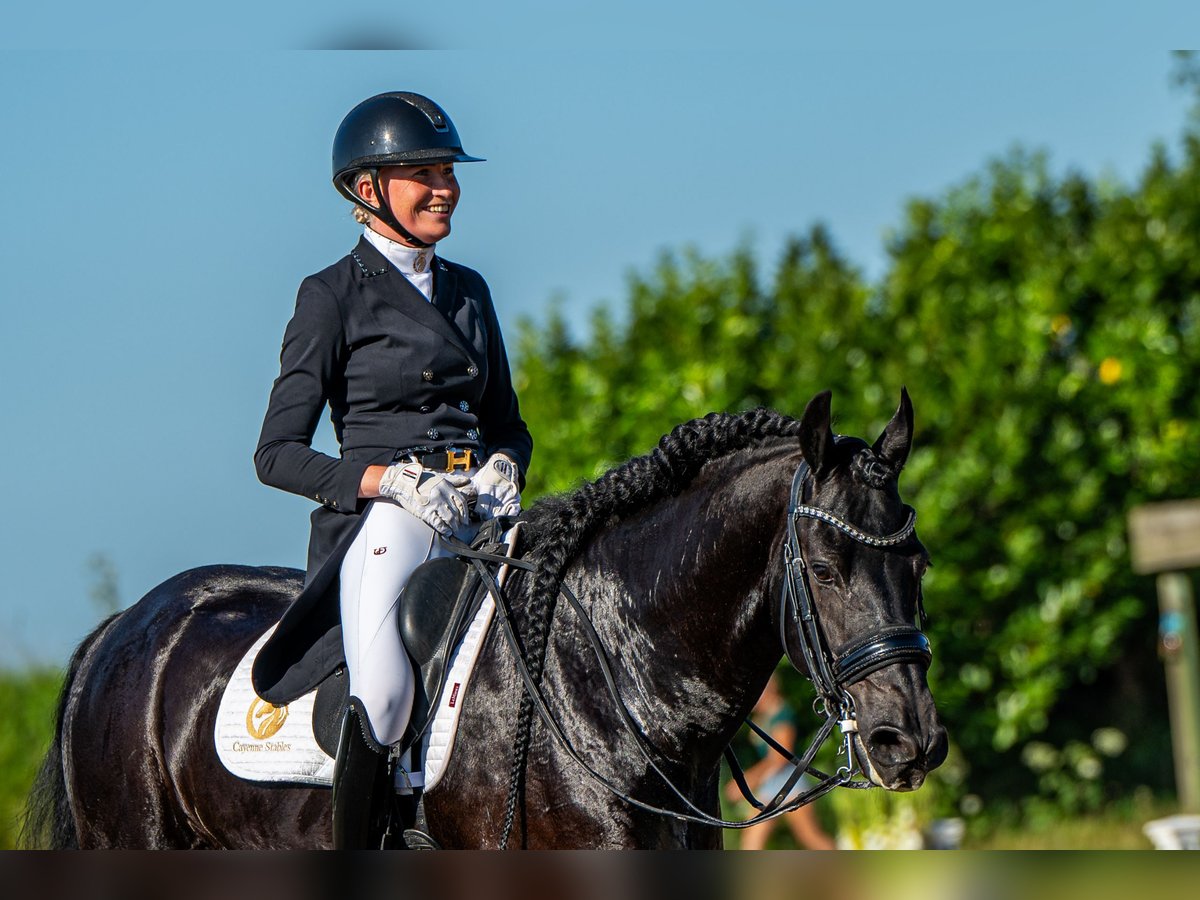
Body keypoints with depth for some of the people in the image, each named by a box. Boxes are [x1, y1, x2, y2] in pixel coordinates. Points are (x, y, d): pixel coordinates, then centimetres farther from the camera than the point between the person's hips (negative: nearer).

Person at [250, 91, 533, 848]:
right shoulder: (334, 296, 2)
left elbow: (508, 423, 27)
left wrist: (503, 469, 2)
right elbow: (277, 453, -2)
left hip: (480, 516, 6)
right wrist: (391, 480, -15)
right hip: (383, 520, -6)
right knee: (383, 693, -30)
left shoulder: (468, 290, 19)